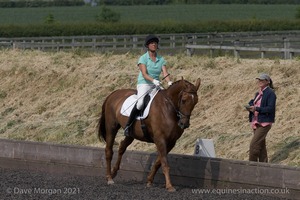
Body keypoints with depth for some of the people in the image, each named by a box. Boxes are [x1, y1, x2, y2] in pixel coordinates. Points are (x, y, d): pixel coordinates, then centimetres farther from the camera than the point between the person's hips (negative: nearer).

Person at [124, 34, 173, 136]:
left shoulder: (161, 59, 9)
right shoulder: (143, 58, -4)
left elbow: (165, 73, -2)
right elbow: (144, 74, -16)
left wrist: (169, 82, -23)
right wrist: (153, 80, -34)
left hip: (156, 86, 5)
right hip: (144, 84, -5)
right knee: (140, 103, -29)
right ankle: (127, 126, -20)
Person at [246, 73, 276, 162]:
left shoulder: (270, 93, -9)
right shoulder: (258, 93, 17)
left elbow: (270, 108, -17)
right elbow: (253, 103, 22)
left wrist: (256, 108, -24)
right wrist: (250, 107, -2)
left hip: (264, 122, -9)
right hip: (256, 122, 9)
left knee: (254, 144, -15)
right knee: (261, 145, 10)